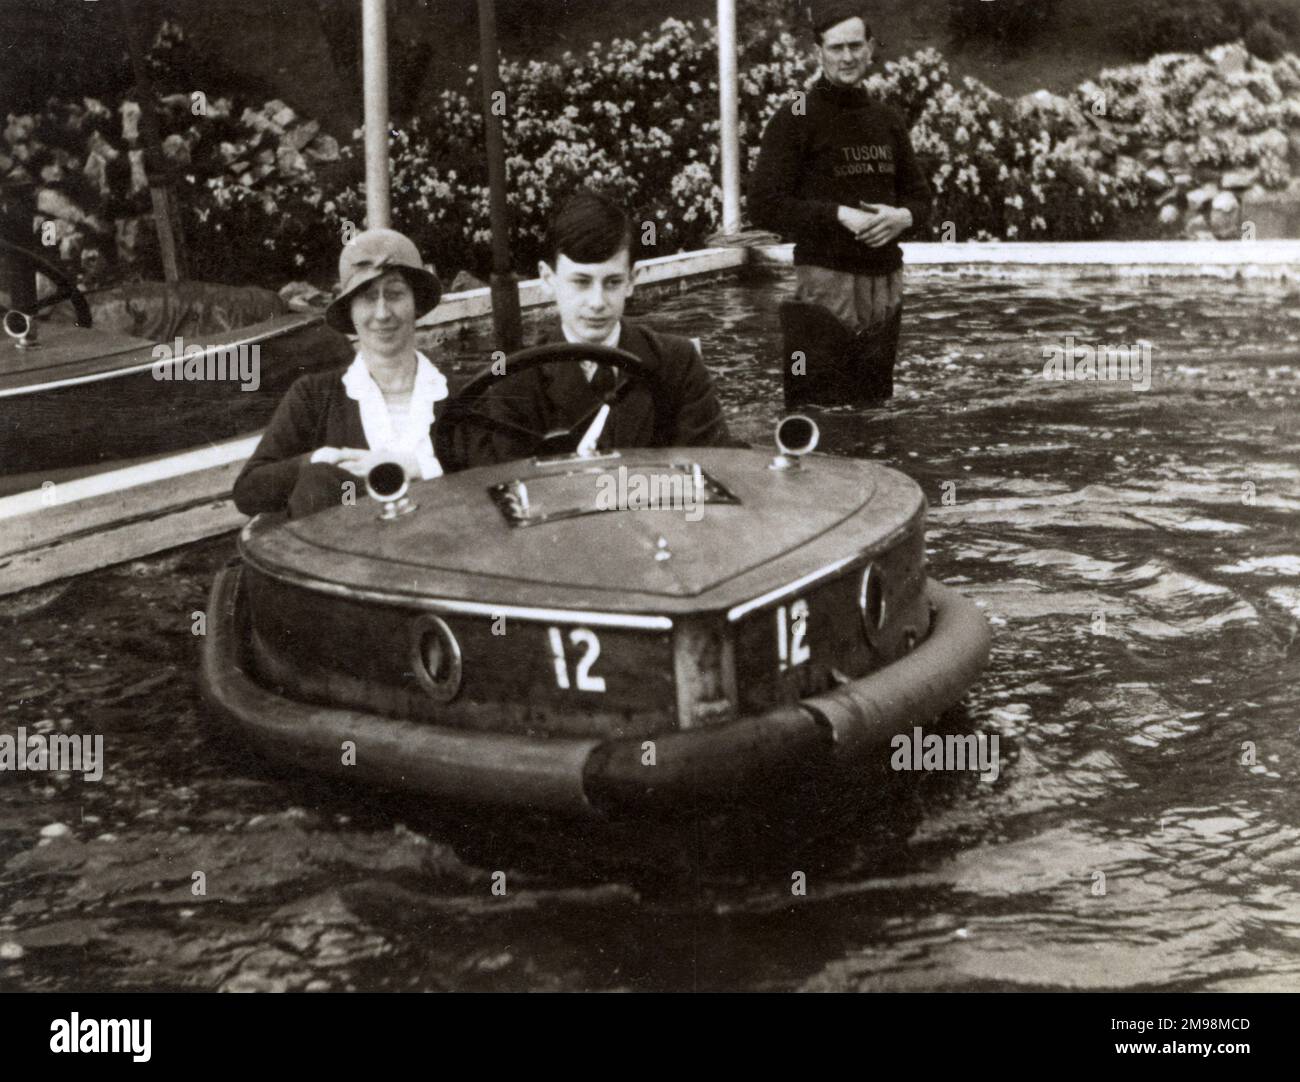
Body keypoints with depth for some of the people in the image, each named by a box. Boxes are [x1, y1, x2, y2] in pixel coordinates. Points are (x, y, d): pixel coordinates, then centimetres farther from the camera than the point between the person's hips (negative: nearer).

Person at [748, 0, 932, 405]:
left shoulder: (887, 120, 16)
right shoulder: (795, 118, -4)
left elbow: (920, 197, 20)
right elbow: (763, 205, -10)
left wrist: (903, 216, -4)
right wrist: (838, 216, -17)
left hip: (885, 284, 6)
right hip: (825, 284, -6)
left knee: (874, 401, 10)